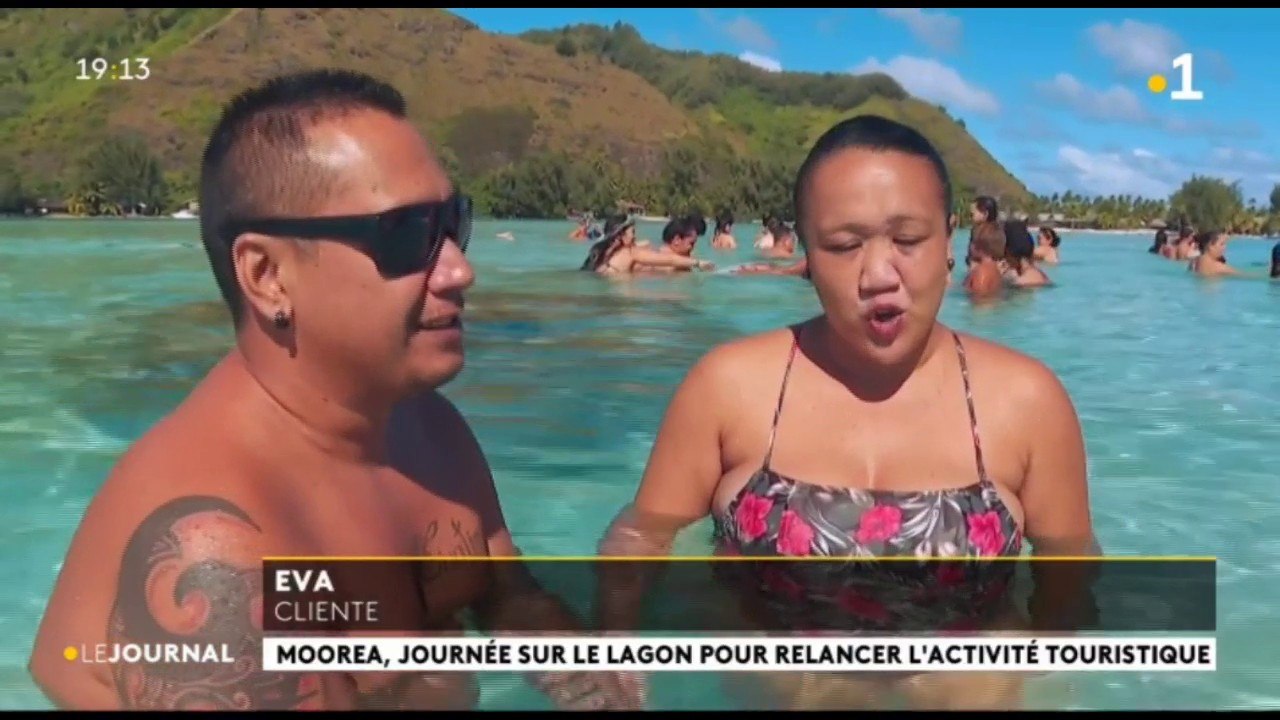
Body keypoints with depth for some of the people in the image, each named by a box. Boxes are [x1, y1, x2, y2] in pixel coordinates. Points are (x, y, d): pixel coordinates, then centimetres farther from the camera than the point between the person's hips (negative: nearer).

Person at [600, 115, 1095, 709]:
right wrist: (612, 643, -17)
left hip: (963, 694, 2)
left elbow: (1070, 559, 7)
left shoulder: (1026, 397, -6)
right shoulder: (729, 384, -8)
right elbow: (643, 533, 0)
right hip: (761, 693, -1)